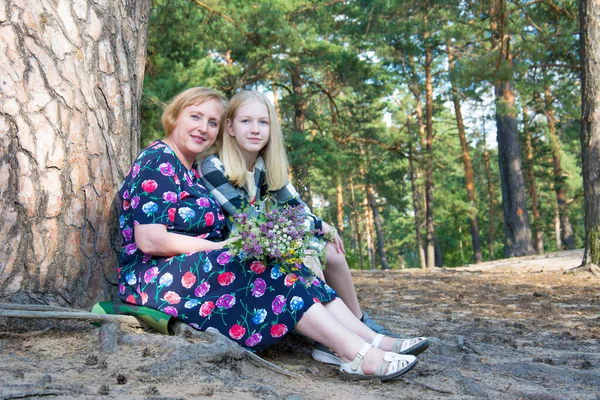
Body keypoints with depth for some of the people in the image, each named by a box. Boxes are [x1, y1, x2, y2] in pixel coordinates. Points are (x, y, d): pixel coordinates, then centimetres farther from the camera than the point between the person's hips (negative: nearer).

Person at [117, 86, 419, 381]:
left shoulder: (190, 168, 19)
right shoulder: (157, 162, -9)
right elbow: (150, 240, -19)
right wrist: (222, 246, -15)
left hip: (197, 269, 9)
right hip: (154, 277, -8)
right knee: (269, 272, -24)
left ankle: (373, 340, -19)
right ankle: (357, 354, -29)